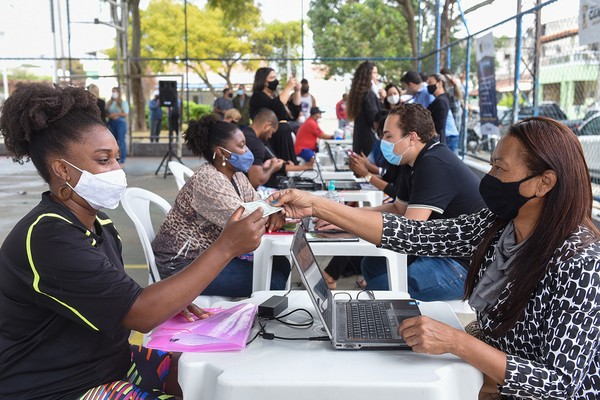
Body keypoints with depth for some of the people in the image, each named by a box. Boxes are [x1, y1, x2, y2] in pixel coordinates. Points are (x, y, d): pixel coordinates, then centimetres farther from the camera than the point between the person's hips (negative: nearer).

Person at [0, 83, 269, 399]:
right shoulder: (47, 238, -25)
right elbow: (141, 315, -29)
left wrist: (168, 303, -8)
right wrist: (226, 247, -28)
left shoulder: (97, 223, 5)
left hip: (110, 362, 9)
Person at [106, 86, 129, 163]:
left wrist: (116, 114, -12)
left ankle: (122, 159, -3)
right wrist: (111, 116, -8)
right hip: (111, 123, 5)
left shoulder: (123, 102, 2)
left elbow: (126, 114, -5)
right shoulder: (109, 103, 14)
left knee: (121, 140, -6)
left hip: (120, 122, -5)